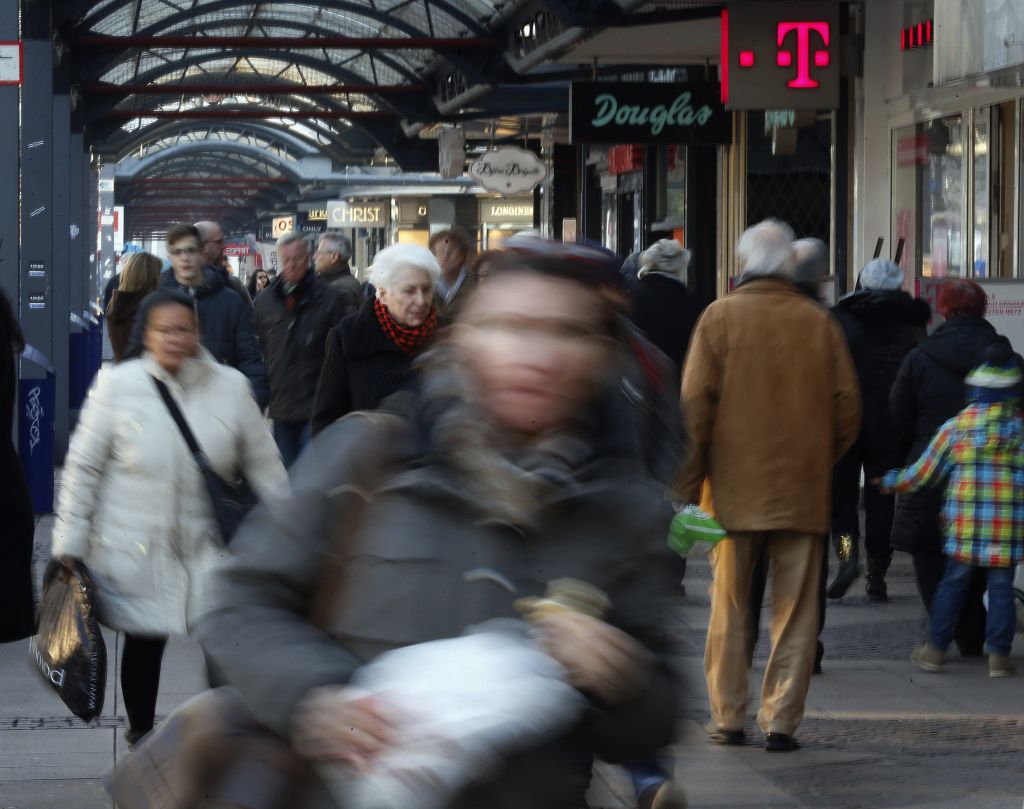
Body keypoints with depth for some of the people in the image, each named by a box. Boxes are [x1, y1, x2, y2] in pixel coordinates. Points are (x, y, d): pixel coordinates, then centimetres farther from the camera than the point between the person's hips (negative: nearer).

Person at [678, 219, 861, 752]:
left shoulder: (720, 317, -2)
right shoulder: (819, 322, 1)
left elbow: (696, 403, -5)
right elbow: (847, 406, 3)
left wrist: (690, 483, 1)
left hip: (736, 488, -1)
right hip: (804, 489, 1)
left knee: (729, 607, 8)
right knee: (794, 612, 5)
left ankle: (727, 718, 10)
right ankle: (781, 721, 3)